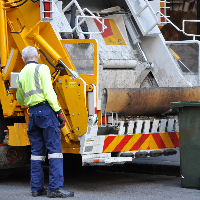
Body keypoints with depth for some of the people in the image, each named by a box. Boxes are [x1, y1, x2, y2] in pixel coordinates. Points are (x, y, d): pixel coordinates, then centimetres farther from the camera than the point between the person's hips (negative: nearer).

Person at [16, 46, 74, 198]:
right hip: (46, 111, -6)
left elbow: (20, 100, 30)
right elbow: (48, 91, -13)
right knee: (54, 149, -7)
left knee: (37, 151, 10)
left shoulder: (21, 75, 18)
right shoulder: (42, 69, -2)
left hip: (33, 113, 6)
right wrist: (59, 111, -13)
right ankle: (55, 187, -13)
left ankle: (36, 187, 9)